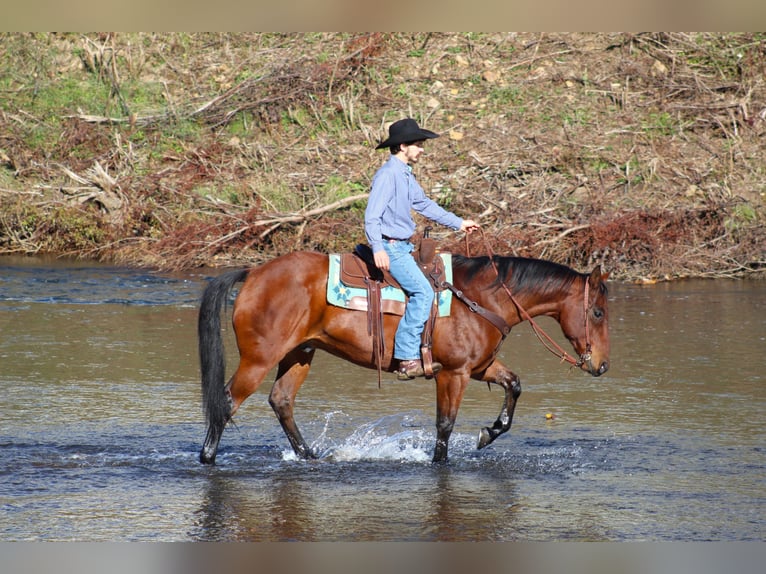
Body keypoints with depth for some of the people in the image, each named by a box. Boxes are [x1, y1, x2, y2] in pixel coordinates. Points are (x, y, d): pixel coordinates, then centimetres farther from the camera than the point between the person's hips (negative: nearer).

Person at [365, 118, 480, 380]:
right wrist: (378, 249, -34)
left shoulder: (406, 175, 15)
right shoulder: (387, 174, -15)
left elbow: (425, 205, 28)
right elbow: (372, 215, -22)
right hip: (390, 248, -11)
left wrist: (458, 223, 29)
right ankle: (407, 358, -24)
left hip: (404, 247, 11)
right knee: (423, 291, -21)